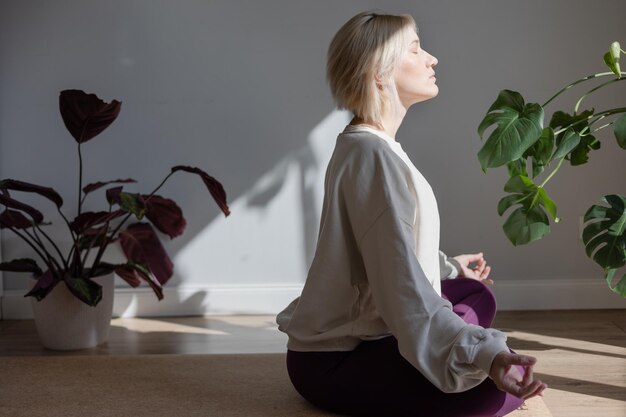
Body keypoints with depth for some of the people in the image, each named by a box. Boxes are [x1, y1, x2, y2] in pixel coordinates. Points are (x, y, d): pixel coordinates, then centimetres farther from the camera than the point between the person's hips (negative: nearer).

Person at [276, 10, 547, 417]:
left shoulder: (367, 146, 12)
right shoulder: (372, 154, -21)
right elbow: (402, 286, -30)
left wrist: (450, 266, 40)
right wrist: (483, 355, -38)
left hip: (350, 333, 11)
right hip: (333, 362, -11)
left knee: (476, 295, 24)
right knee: (501, 379, -26)